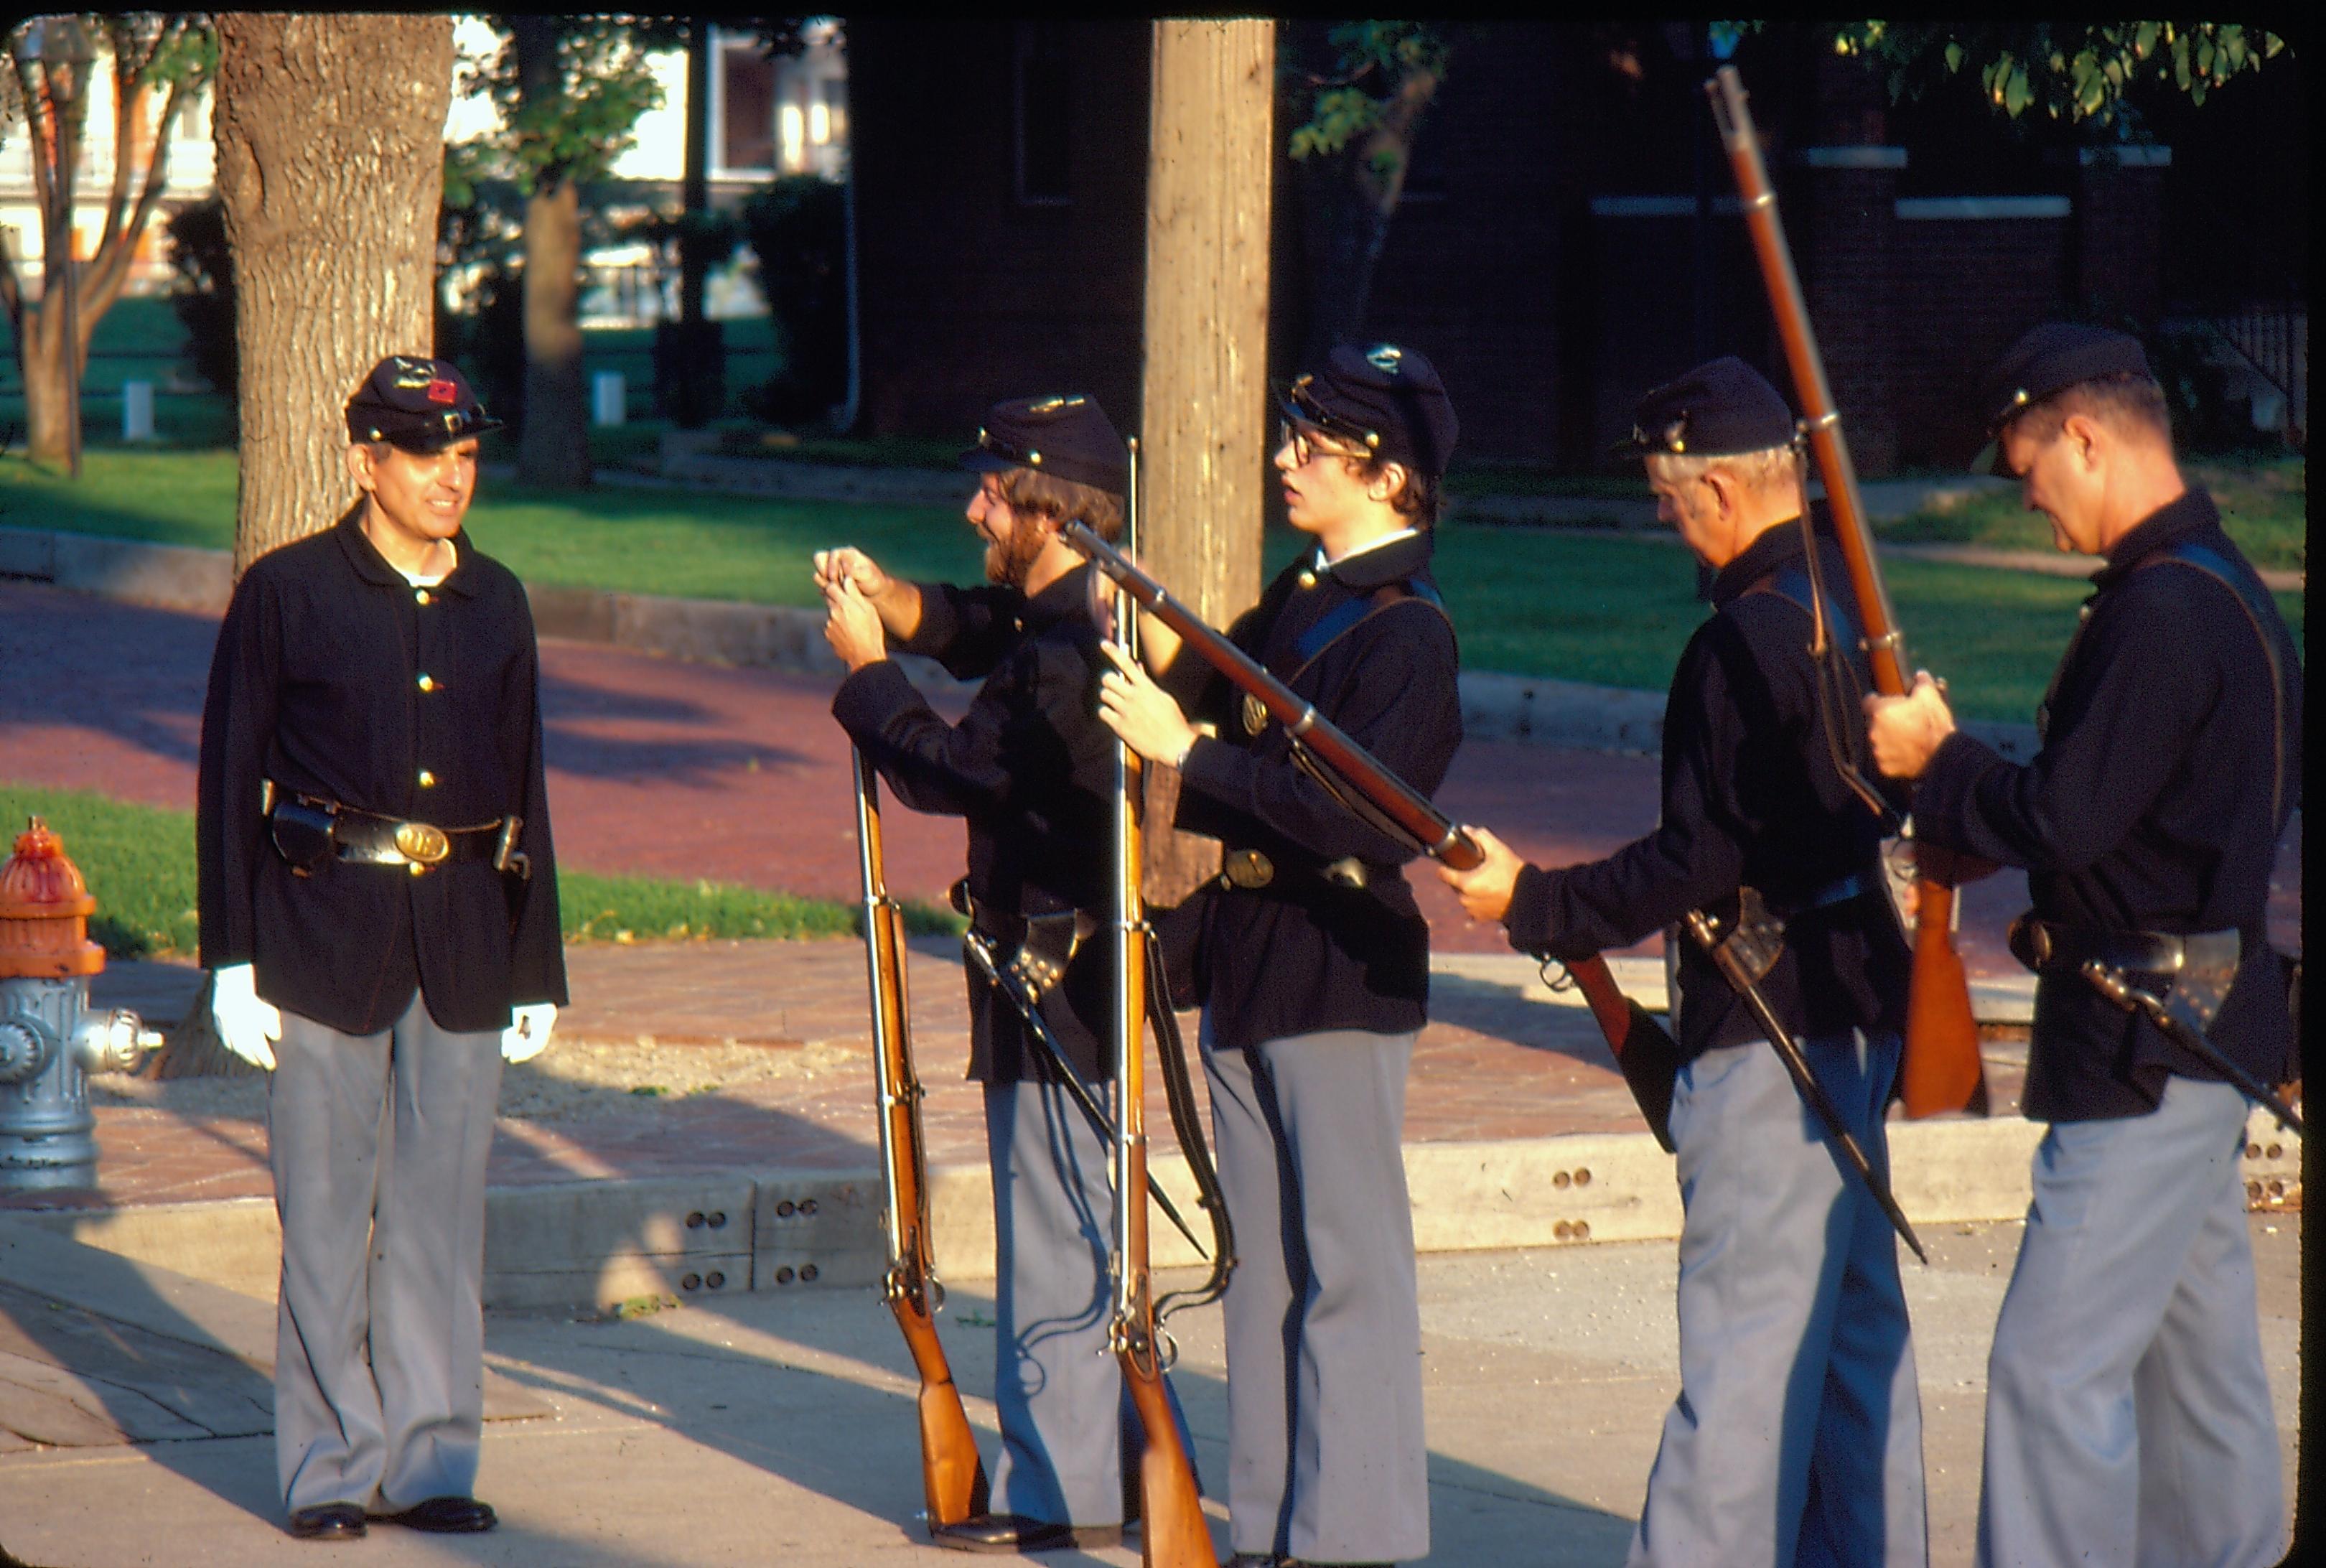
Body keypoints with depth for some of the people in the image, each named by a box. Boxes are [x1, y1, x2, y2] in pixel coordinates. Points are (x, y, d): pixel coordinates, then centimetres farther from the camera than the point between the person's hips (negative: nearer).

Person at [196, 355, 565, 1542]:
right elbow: (231, 778, 0)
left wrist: (537, 968, 13)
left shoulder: (496, 606, 11)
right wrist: (233, 958, -6)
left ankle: (429, 1462, 13)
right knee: (326, 1216, 0)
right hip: (324, 939, -3)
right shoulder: (286, 594, -1)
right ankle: (331, 1466, 9)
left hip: (465, 941, 3)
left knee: (442, 1213, 6)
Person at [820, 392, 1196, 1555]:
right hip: (1075, 967, 10)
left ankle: (1058, 1492, 3)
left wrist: (866, 668, -7)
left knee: (1054, 1239, -3)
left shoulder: (1068, 655, -23)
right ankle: (1135, 1456, 27)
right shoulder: (1055, 616, 7)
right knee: (1083, 1225, 19)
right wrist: (895, 602, 4)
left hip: (1054, 971, -10)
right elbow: (979, 630, 24)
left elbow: (954, 770, -20)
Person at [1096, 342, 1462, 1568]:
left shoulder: (1406, 632, -15)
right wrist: (1169, 670, -2)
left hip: (1341, 974, -9)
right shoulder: (1297, 602, 11)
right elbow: (1232, 735, 15)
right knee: (1261, 1260, 13)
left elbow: (1353, 814, -25)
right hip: (1248, 961, 9)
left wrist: (1184, 749, -24)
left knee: (1346, 1268, -2)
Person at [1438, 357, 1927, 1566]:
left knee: (1743, 1332, -8)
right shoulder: (1852, 597, 11)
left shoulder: (1746, 639, -18)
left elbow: (1706, 859, -20)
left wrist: (1536, 903, -12)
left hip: (1770, 1024, -10)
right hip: (1858, 1004, 10)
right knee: (1852, 1310, 15)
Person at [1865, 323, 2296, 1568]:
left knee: (2055, 1366, -10)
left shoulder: (2163, 612, -19)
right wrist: (1959, 785, 9)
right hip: (2205, 1036, 10)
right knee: (2194, 1353, 16)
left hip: (2146, 1045, -10)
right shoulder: (2222, 589, 14)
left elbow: (2067, 820, -21)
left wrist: (1934, 761, -6)